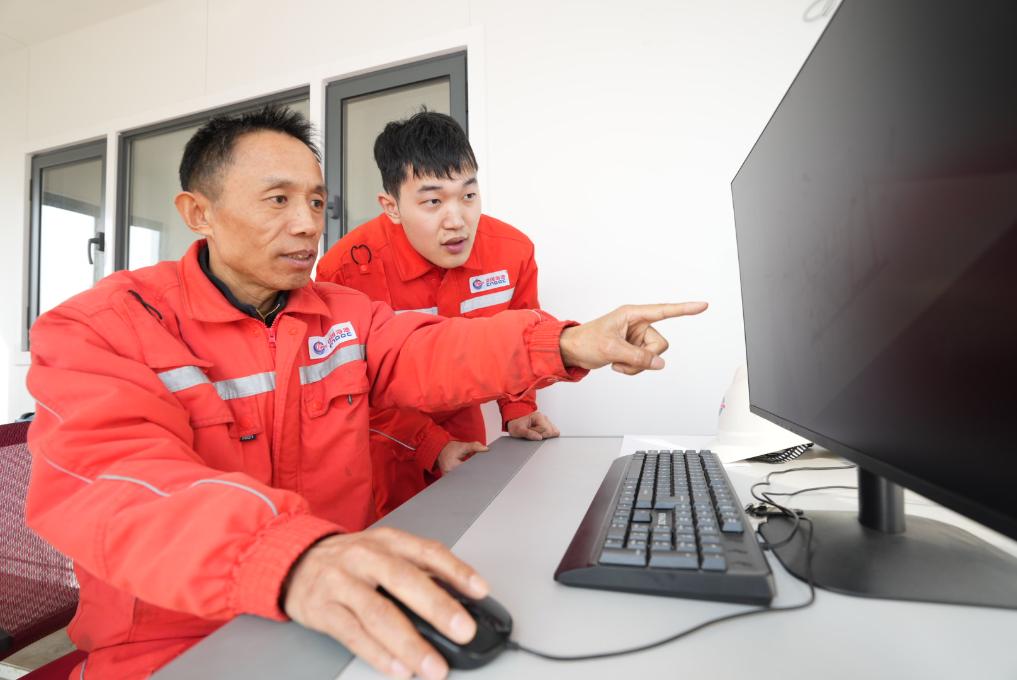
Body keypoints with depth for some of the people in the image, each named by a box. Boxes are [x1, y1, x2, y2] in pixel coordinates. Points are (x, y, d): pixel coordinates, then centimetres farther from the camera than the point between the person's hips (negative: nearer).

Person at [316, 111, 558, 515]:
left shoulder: (514, 252, -17)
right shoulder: (347, 269, -26)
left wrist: (517, 409, -10)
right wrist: (432, 445, -20)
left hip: (462, 423, 4)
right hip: (384, 437, -3)